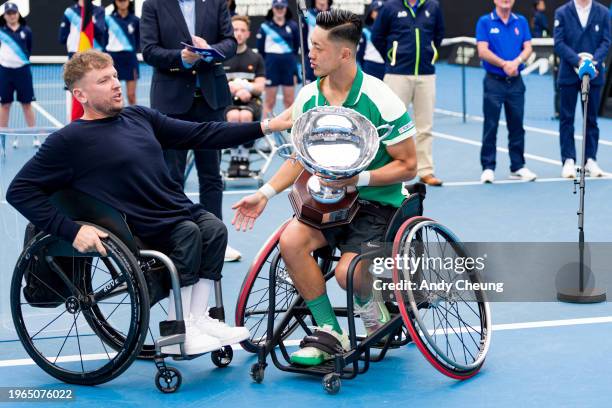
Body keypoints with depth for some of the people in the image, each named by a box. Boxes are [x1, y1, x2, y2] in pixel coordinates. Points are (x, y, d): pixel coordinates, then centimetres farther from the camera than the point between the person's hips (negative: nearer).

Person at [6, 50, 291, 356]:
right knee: (187, 233, -26)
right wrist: (71, 231, -20)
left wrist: (265, 127, 8)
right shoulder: (69, 141, -6)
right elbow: (19, 191, -9)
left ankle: (197, 318, -5)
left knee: (214, 229, -16)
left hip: (180, 210, 7)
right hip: (141, 228, -6)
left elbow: (201, 134, 14)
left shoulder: (139, 117, 13)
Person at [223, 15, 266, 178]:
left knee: (245, 115, -36)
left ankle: (244, 159, -23)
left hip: (251, 101, 1)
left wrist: (244, 86, -13)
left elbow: (259, 88, 6)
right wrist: (236, 90, -14)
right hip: (227, 101, -1)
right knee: (233, 115, -37)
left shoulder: (256, 58, 12)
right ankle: (234, 158, -23)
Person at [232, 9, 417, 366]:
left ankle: (374, 311, 12)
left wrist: (359, 179, -24)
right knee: (291, 240, -23)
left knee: (348, 272, -27)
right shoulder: (308, 97, 0)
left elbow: (408, 166, -12)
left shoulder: (381, 101, -16)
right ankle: (330, 333, -9)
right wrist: (265, 194, 0)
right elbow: (301, 157, 12)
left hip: (377, 203, -5)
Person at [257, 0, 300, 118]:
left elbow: (296, 47, 11)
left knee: (290, 100, 6)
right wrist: (262, 68, -4)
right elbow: (260, 50, 0)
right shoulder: (265, 26, -1)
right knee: (269, 101, 3)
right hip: (271, 64, -2)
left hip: (289, 64, 2)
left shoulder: (292, 26, 6)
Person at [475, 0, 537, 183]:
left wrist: (516, 62, -17)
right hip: (494, 81, -3)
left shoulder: (521, 21, 8)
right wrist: (504, 64, -19)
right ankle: (488, 167, 5)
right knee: (490, 126, 0)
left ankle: (518, 166, 15)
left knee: (517, 125, 7)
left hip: (515, 81, 3)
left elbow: (527, 48, 2)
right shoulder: (485, 22, -2)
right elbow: (483, 51, -10)